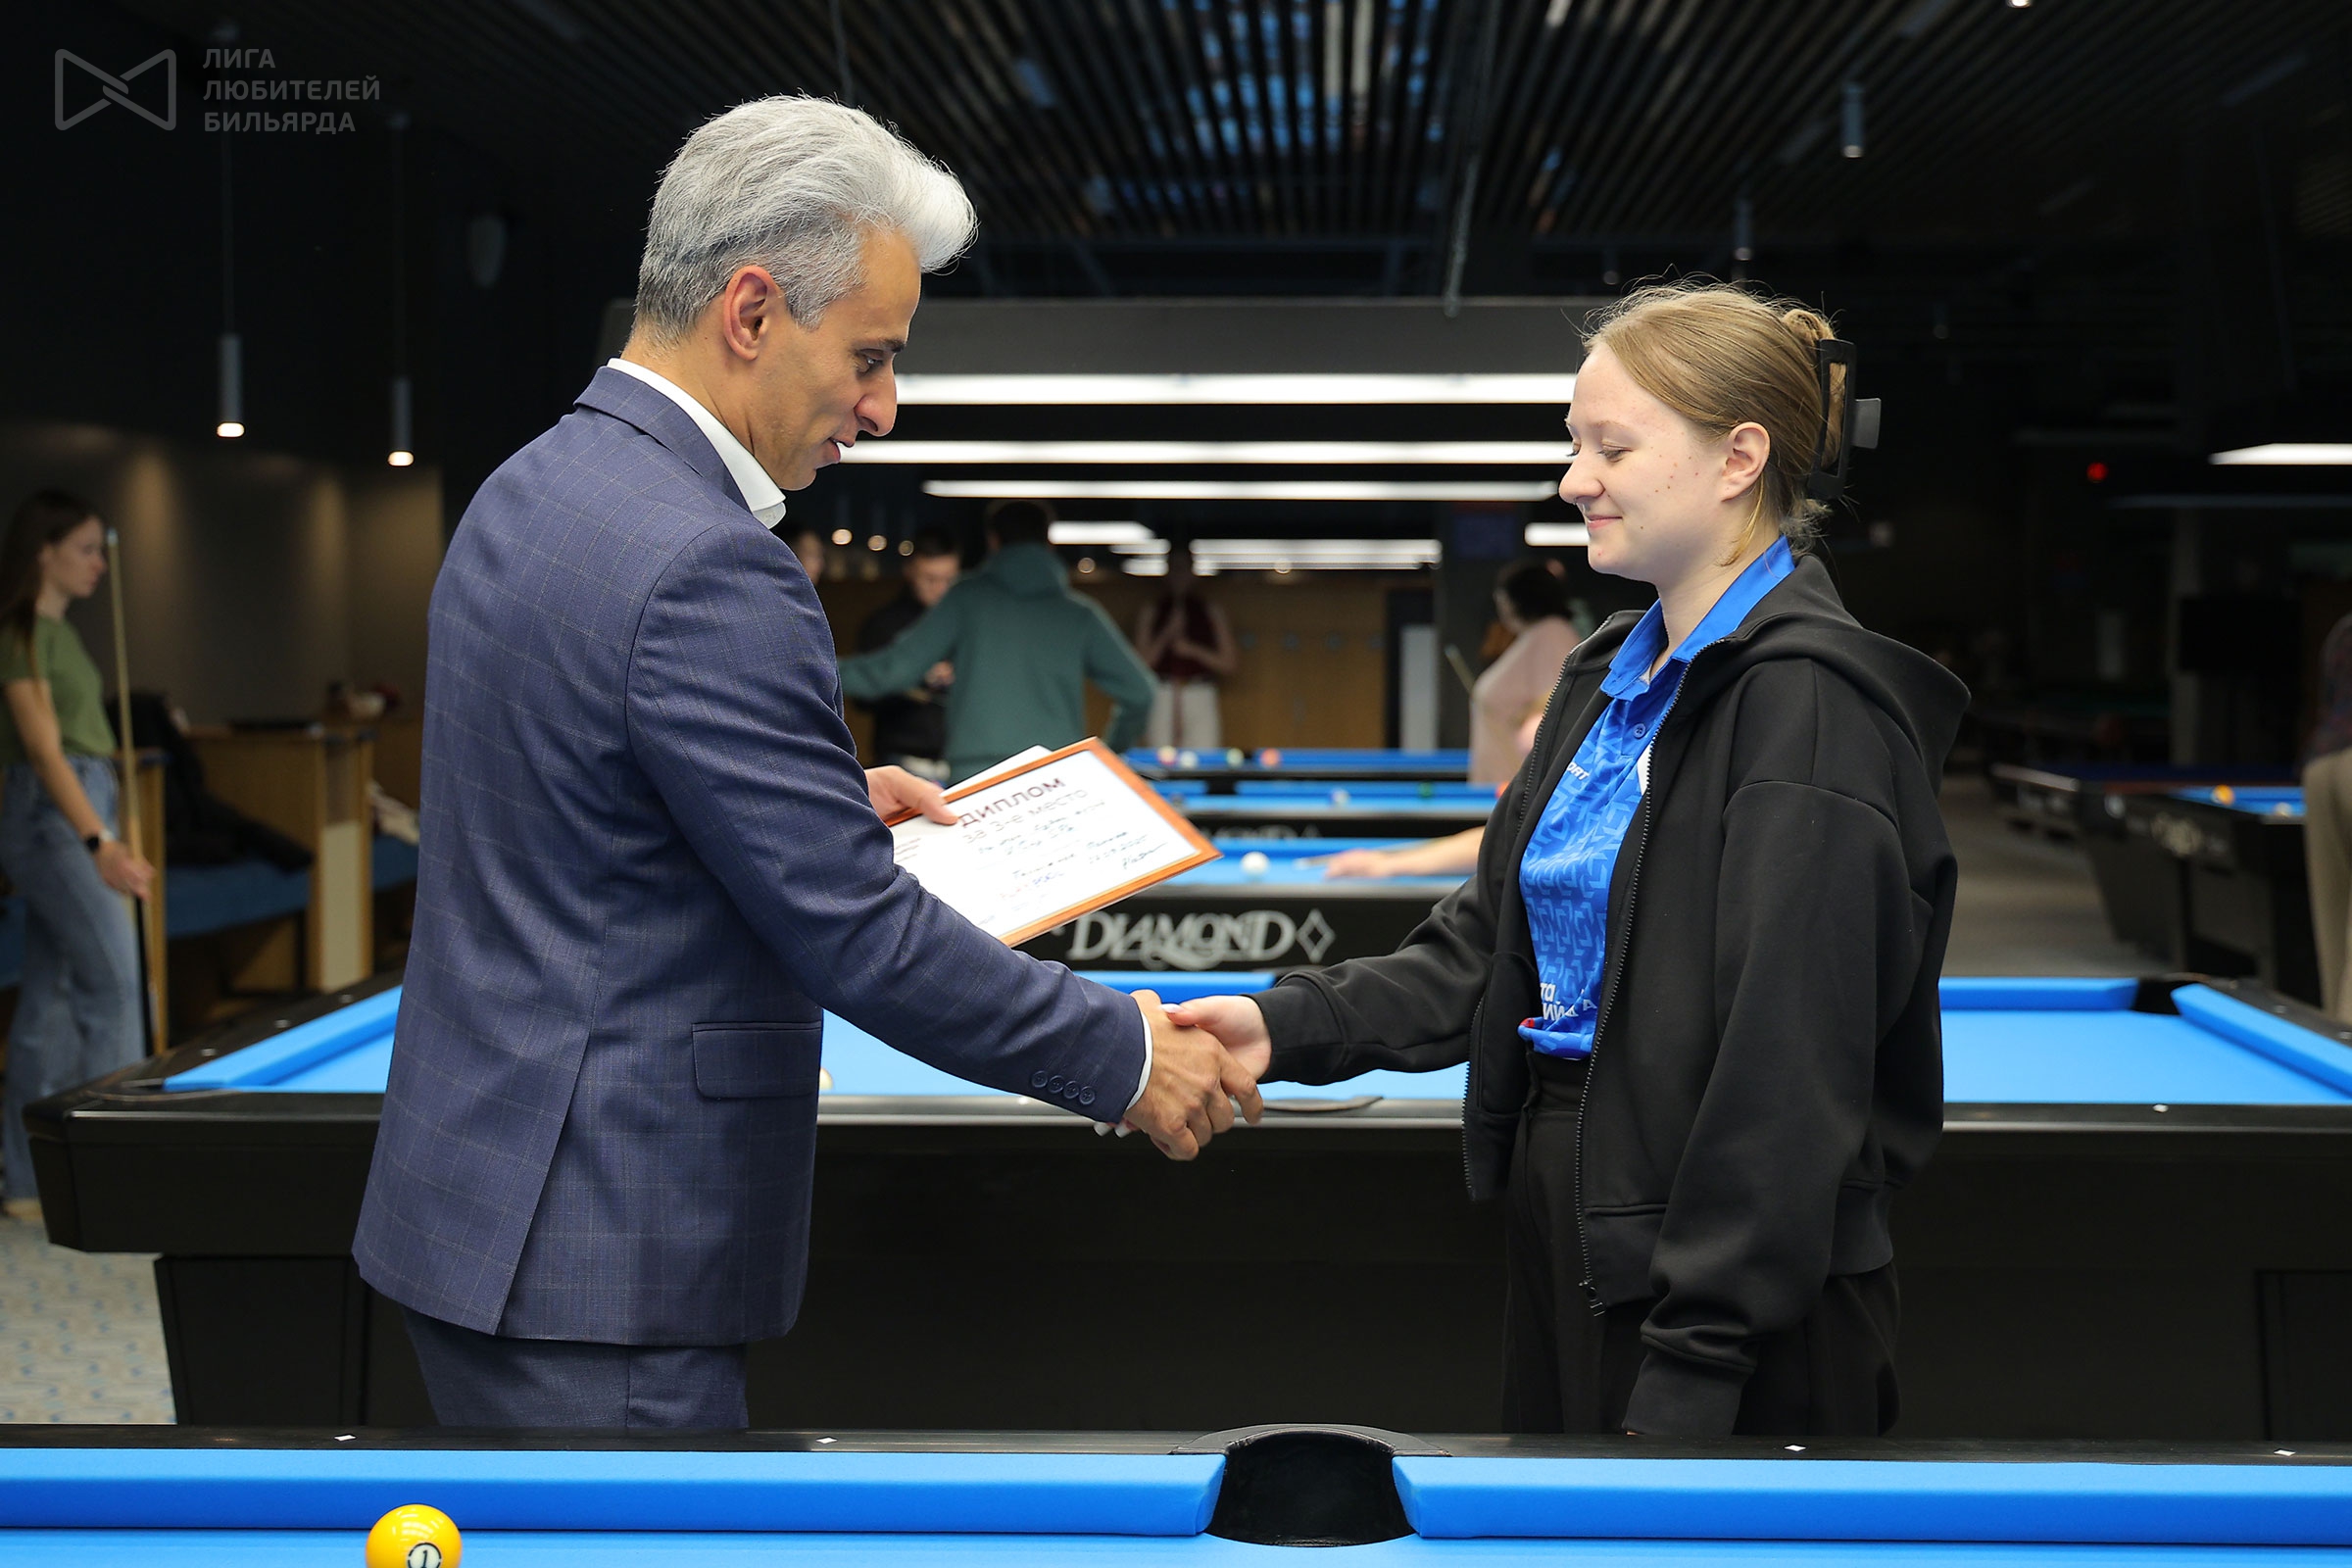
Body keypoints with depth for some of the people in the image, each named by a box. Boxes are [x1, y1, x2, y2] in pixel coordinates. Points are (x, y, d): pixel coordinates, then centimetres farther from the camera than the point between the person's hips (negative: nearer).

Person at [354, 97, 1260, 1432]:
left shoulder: (531, 492, 9)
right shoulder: (702, 570, -22)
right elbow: (860, 941, -21)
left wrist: (830, 798, 17)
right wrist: (1124, 1055, -10)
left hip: (480, 1197, 10)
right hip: (594, 1259, -10)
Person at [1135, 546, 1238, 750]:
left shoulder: (1210, 611, 11)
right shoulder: (1151, 612, 10)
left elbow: (1229, 664, 6)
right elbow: (1142, 662, 2)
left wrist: (1193, 650, -6)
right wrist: (1167, 634, -9)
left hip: (1201, 702, 0)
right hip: (1162, 701, 0)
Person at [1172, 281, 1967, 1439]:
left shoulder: (1811, 703, -18)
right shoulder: (1614, 675, 11)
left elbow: (1790, 1079, -21)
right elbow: (1490, 946, 12)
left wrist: (1691, 1367, -21)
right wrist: (1293, 1025, -3)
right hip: (1568, 1229, 8)